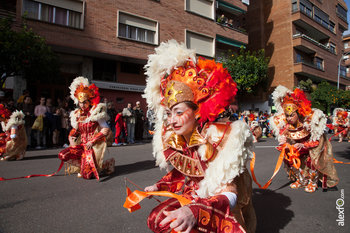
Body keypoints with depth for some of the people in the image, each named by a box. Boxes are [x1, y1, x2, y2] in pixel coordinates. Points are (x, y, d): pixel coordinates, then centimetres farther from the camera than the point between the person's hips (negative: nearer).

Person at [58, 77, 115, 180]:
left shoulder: (95, 113, -8)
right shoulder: (77, 114, 9)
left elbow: (106, 129, -13)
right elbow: (75, 129, 22)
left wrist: (92, 141, -16)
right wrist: (71, 136, 0)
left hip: (94, 146, -6)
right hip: (82, 144, 6)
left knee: (87, 175, -12)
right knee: (62, 155, -14)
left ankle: (108, 163, 12)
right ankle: (83, 166, 7)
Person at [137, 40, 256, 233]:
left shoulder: (219, 138, -24)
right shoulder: (173, 139, -5)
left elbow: (229, 195, -27)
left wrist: (195, 211, -44)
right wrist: (159, 187, 0)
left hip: (226, 206, -6)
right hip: (195, 196, 6)